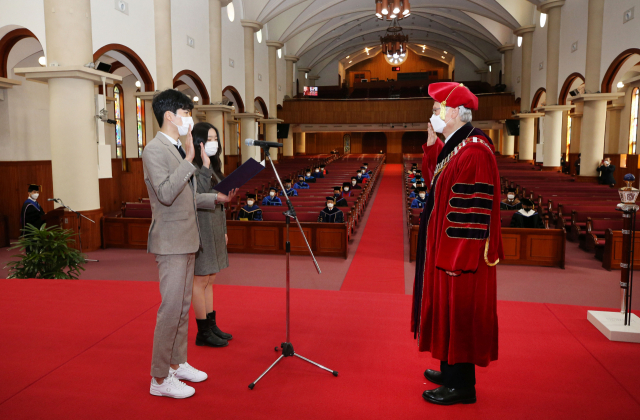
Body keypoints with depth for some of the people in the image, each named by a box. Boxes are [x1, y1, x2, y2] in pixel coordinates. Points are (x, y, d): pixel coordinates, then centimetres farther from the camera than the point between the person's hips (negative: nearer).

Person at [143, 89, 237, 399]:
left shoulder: (179, 149, 17)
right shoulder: (154, 149, -13)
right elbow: (165, 193, -25)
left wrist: (218, 198, 11)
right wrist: (189, 160, -22)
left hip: (187, 239, 10)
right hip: (171, 241, -10)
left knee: (183, 306, 16)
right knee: (171, 308, -5)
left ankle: (178, 363, 29)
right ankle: (160, 379, 7)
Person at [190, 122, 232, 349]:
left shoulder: (214, 166, 14)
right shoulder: (193, 167, -13)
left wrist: (223, 229, 19)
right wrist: (205, 167, -24)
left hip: (215, 228, 9)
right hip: (201, 229, -9)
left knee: (209, 280, 15)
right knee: (201, 280, -1)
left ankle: (211, 326, 24)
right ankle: (203, 332, 9)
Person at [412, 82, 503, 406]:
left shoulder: (473, 151, -21)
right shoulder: (453, 144, 9)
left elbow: (473, 210, -24)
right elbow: (435, 180, 18)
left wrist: (455, 257, -23)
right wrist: (431, 145, 7)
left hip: (461, 249, -10)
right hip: (446, 245, 10)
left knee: (458, 311, 1)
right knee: (448, 309, 18)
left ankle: (460, 386, 17)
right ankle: (452, 370, 34)